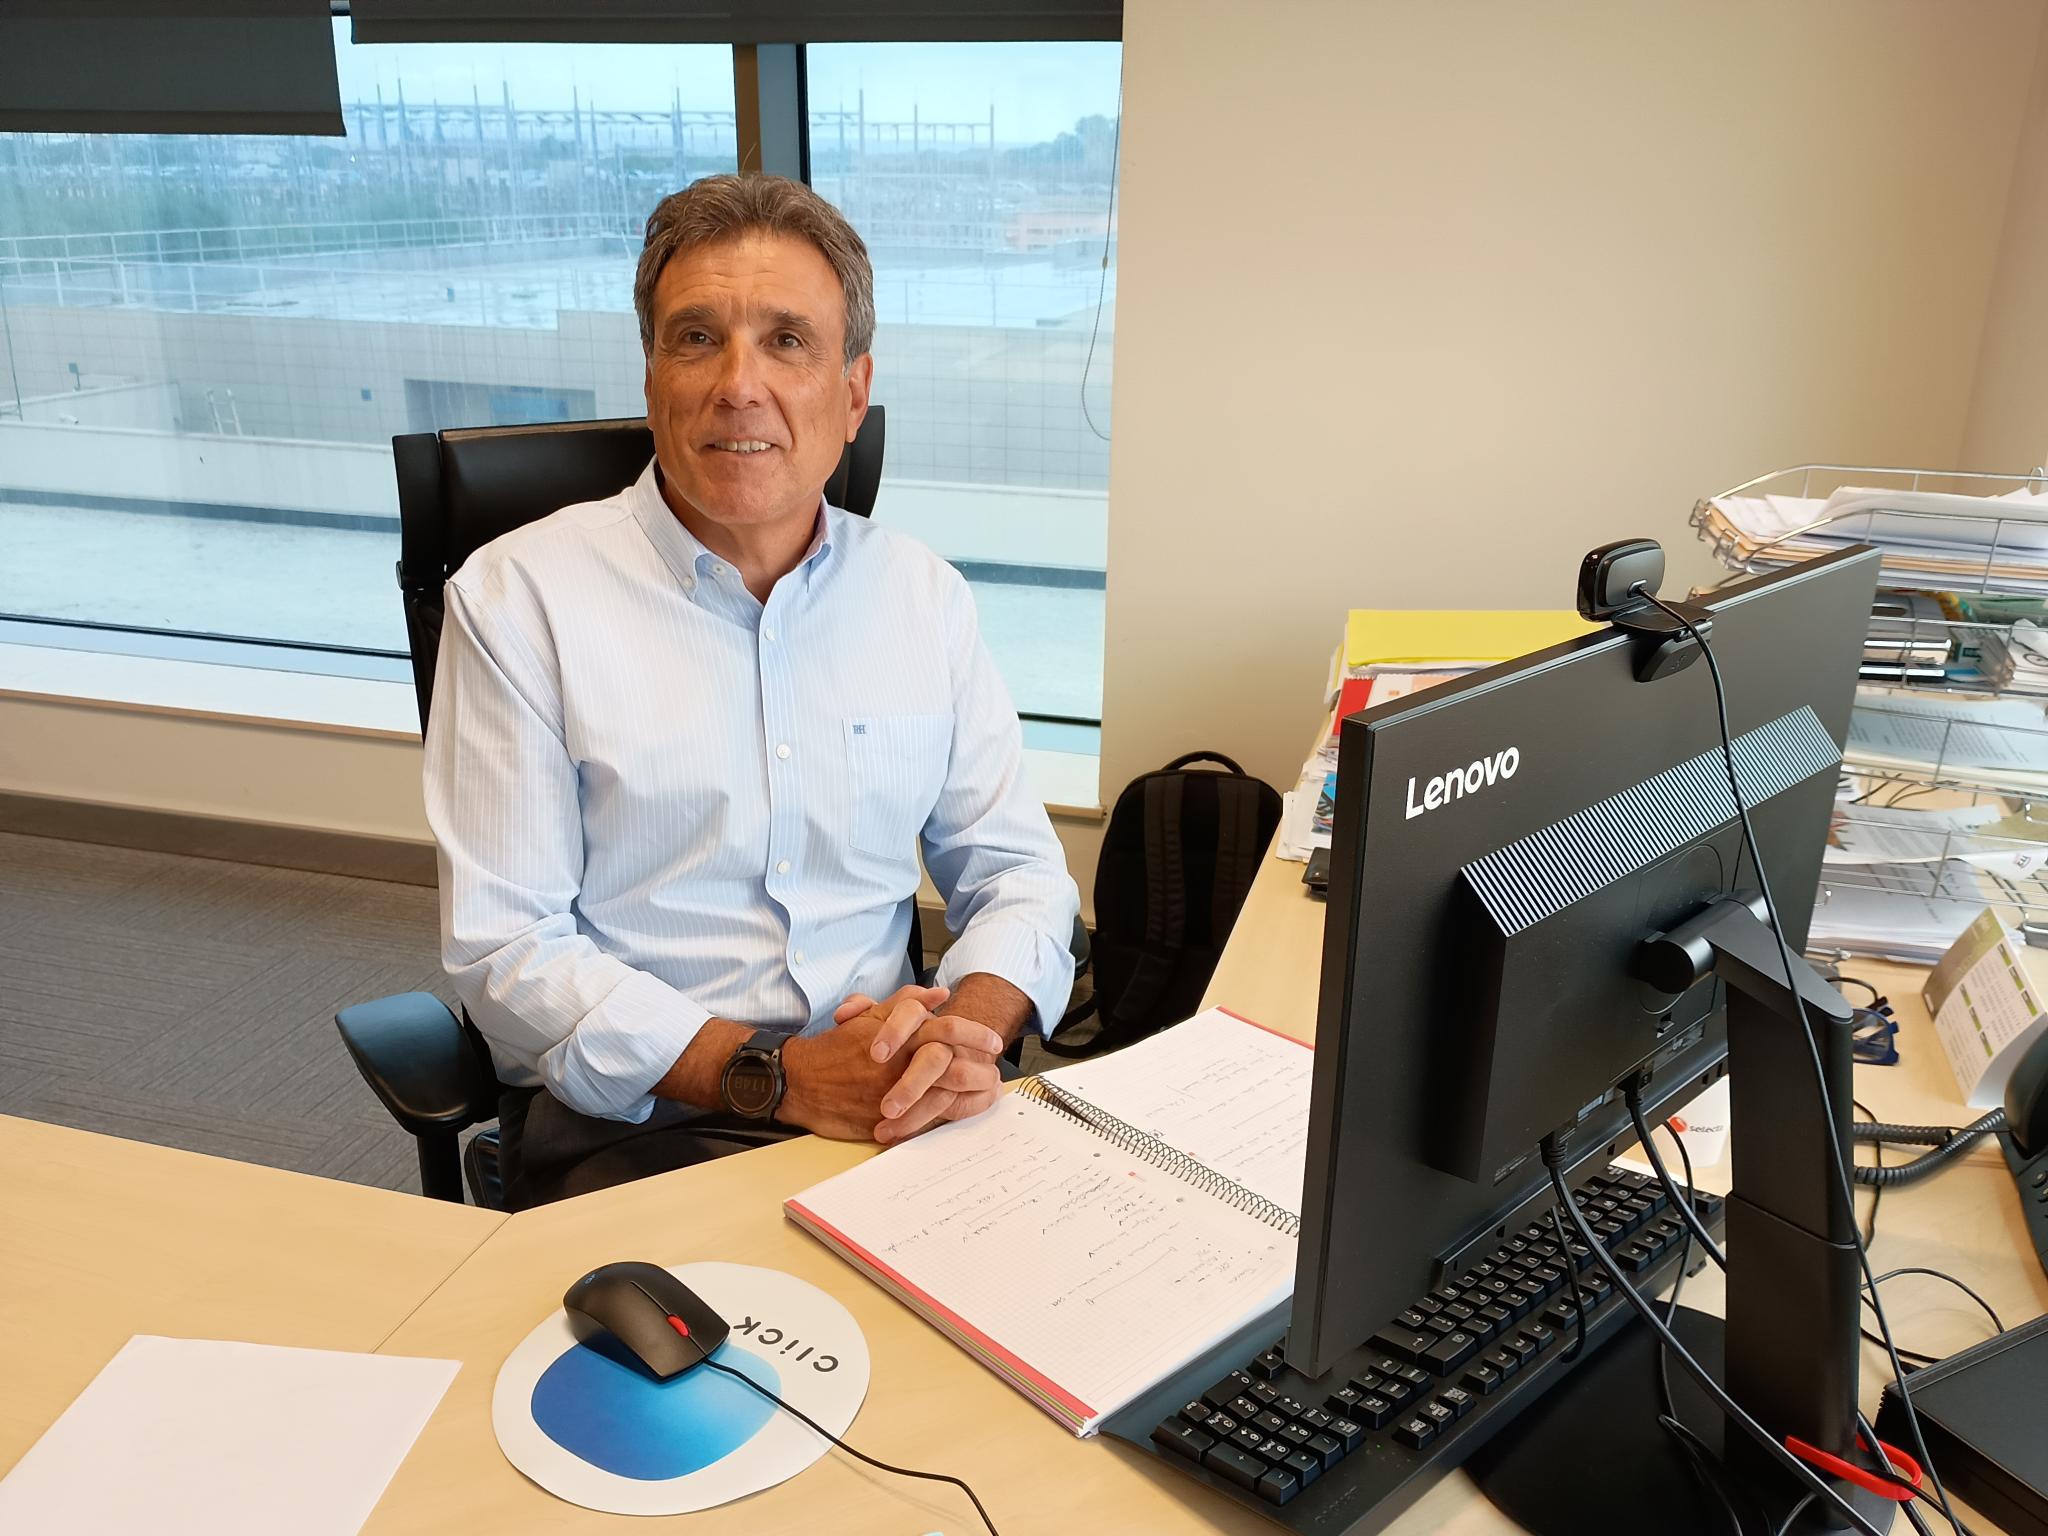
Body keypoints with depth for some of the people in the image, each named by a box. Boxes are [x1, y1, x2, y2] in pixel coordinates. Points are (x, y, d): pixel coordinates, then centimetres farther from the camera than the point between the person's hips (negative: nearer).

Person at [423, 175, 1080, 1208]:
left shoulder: (922, 594, 9)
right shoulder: (517, 597, -3)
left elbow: (1019, 873, 10)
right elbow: (506, 950, -8)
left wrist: (969, 1025, -13)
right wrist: (778, 1077, -20)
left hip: (895, 1115, 4)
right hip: (628, 1127, -3)